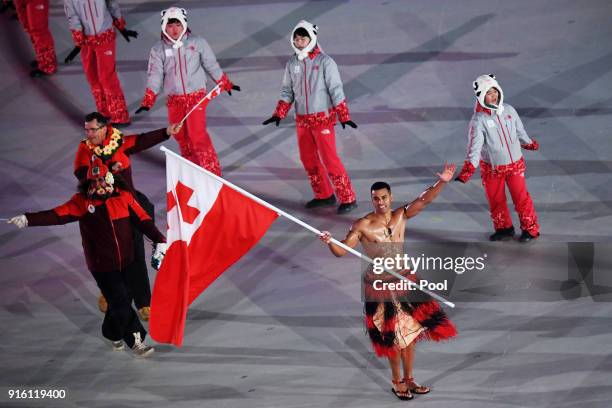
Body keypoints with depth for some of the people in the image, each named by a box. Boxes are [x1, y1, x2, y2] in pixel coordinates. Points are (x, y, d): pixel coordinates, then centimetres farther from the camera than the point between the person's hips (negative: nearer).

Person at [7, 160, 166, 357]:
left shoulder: (123, 196, -2)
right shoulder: (82, 201, -7)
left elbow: (143, 219, 1)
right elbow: (58, 214, -15)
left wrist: (159, 240, -5)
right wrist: (28, 219, -27)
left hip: (125, 261, 3)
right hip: (102, 265, -3)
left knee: (122, 298, 13)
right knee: (120, 302, -7)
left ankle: (112, 334, 36)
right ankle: (136, 340, 4)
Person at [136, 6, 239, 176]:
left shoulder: (197, 43, -3)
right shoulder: (158, 49, 1)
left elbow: (211, 65, 7)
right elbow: (155, 76, 0)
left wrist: (226, 84, 14)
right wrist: (147, 102, -6)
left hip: (196, 97, -3)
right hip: (174, 100, 3)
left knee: (198, 135, -12)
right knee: (181, 136, 9)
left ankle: (212, 172, -3)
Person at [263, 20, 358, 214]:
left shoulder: (324, 61, -10)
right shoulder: (292, 64, 5)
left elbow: (336, 90, -11)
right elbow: (287, 91, 13)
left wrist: (344, 116, -15)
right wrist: (279, 114, 5)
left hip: (323, 118, -6)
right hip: (302, 120, 6)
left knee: (329, 160, -8)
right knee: (308, 160, 11)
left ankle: (348, 199, -1)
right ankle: (324, 195, 26)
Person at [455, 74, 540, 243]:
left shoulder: (509, 110, -7)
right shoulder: (479, 120, -19)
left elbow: (520, 130, 12)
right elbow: (474, 146, -26)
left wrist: (529, 143, 26)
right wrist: (468, 169, -36)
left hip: (515, 164, 1)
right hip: (492, 168, -1)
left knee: (521, 198, 5)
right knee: (496, 200, 12)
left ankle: (530, 229, 21)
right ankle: (504, 228, 34)